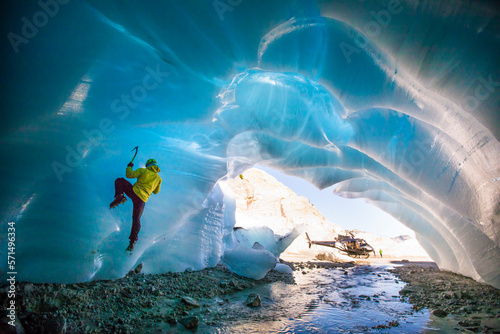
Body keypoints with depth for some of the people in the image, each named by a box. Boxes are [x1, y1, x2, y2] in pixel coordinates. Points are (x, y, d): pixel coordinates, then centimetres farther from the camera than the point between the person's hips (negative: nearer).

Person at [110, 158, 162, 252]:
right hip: (142, 200, 3)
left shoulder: (143, 171, 3)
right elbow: (156, 192, 23)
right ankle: (133, 241, 4)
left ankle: (119, 195, -8)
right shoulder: (159, 179, 12)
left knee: (119, 180, 18)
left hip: (134, 192, -3)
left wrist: (129, 167, 19)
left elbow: (129, 175, 0)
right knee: (136, 220, 10)